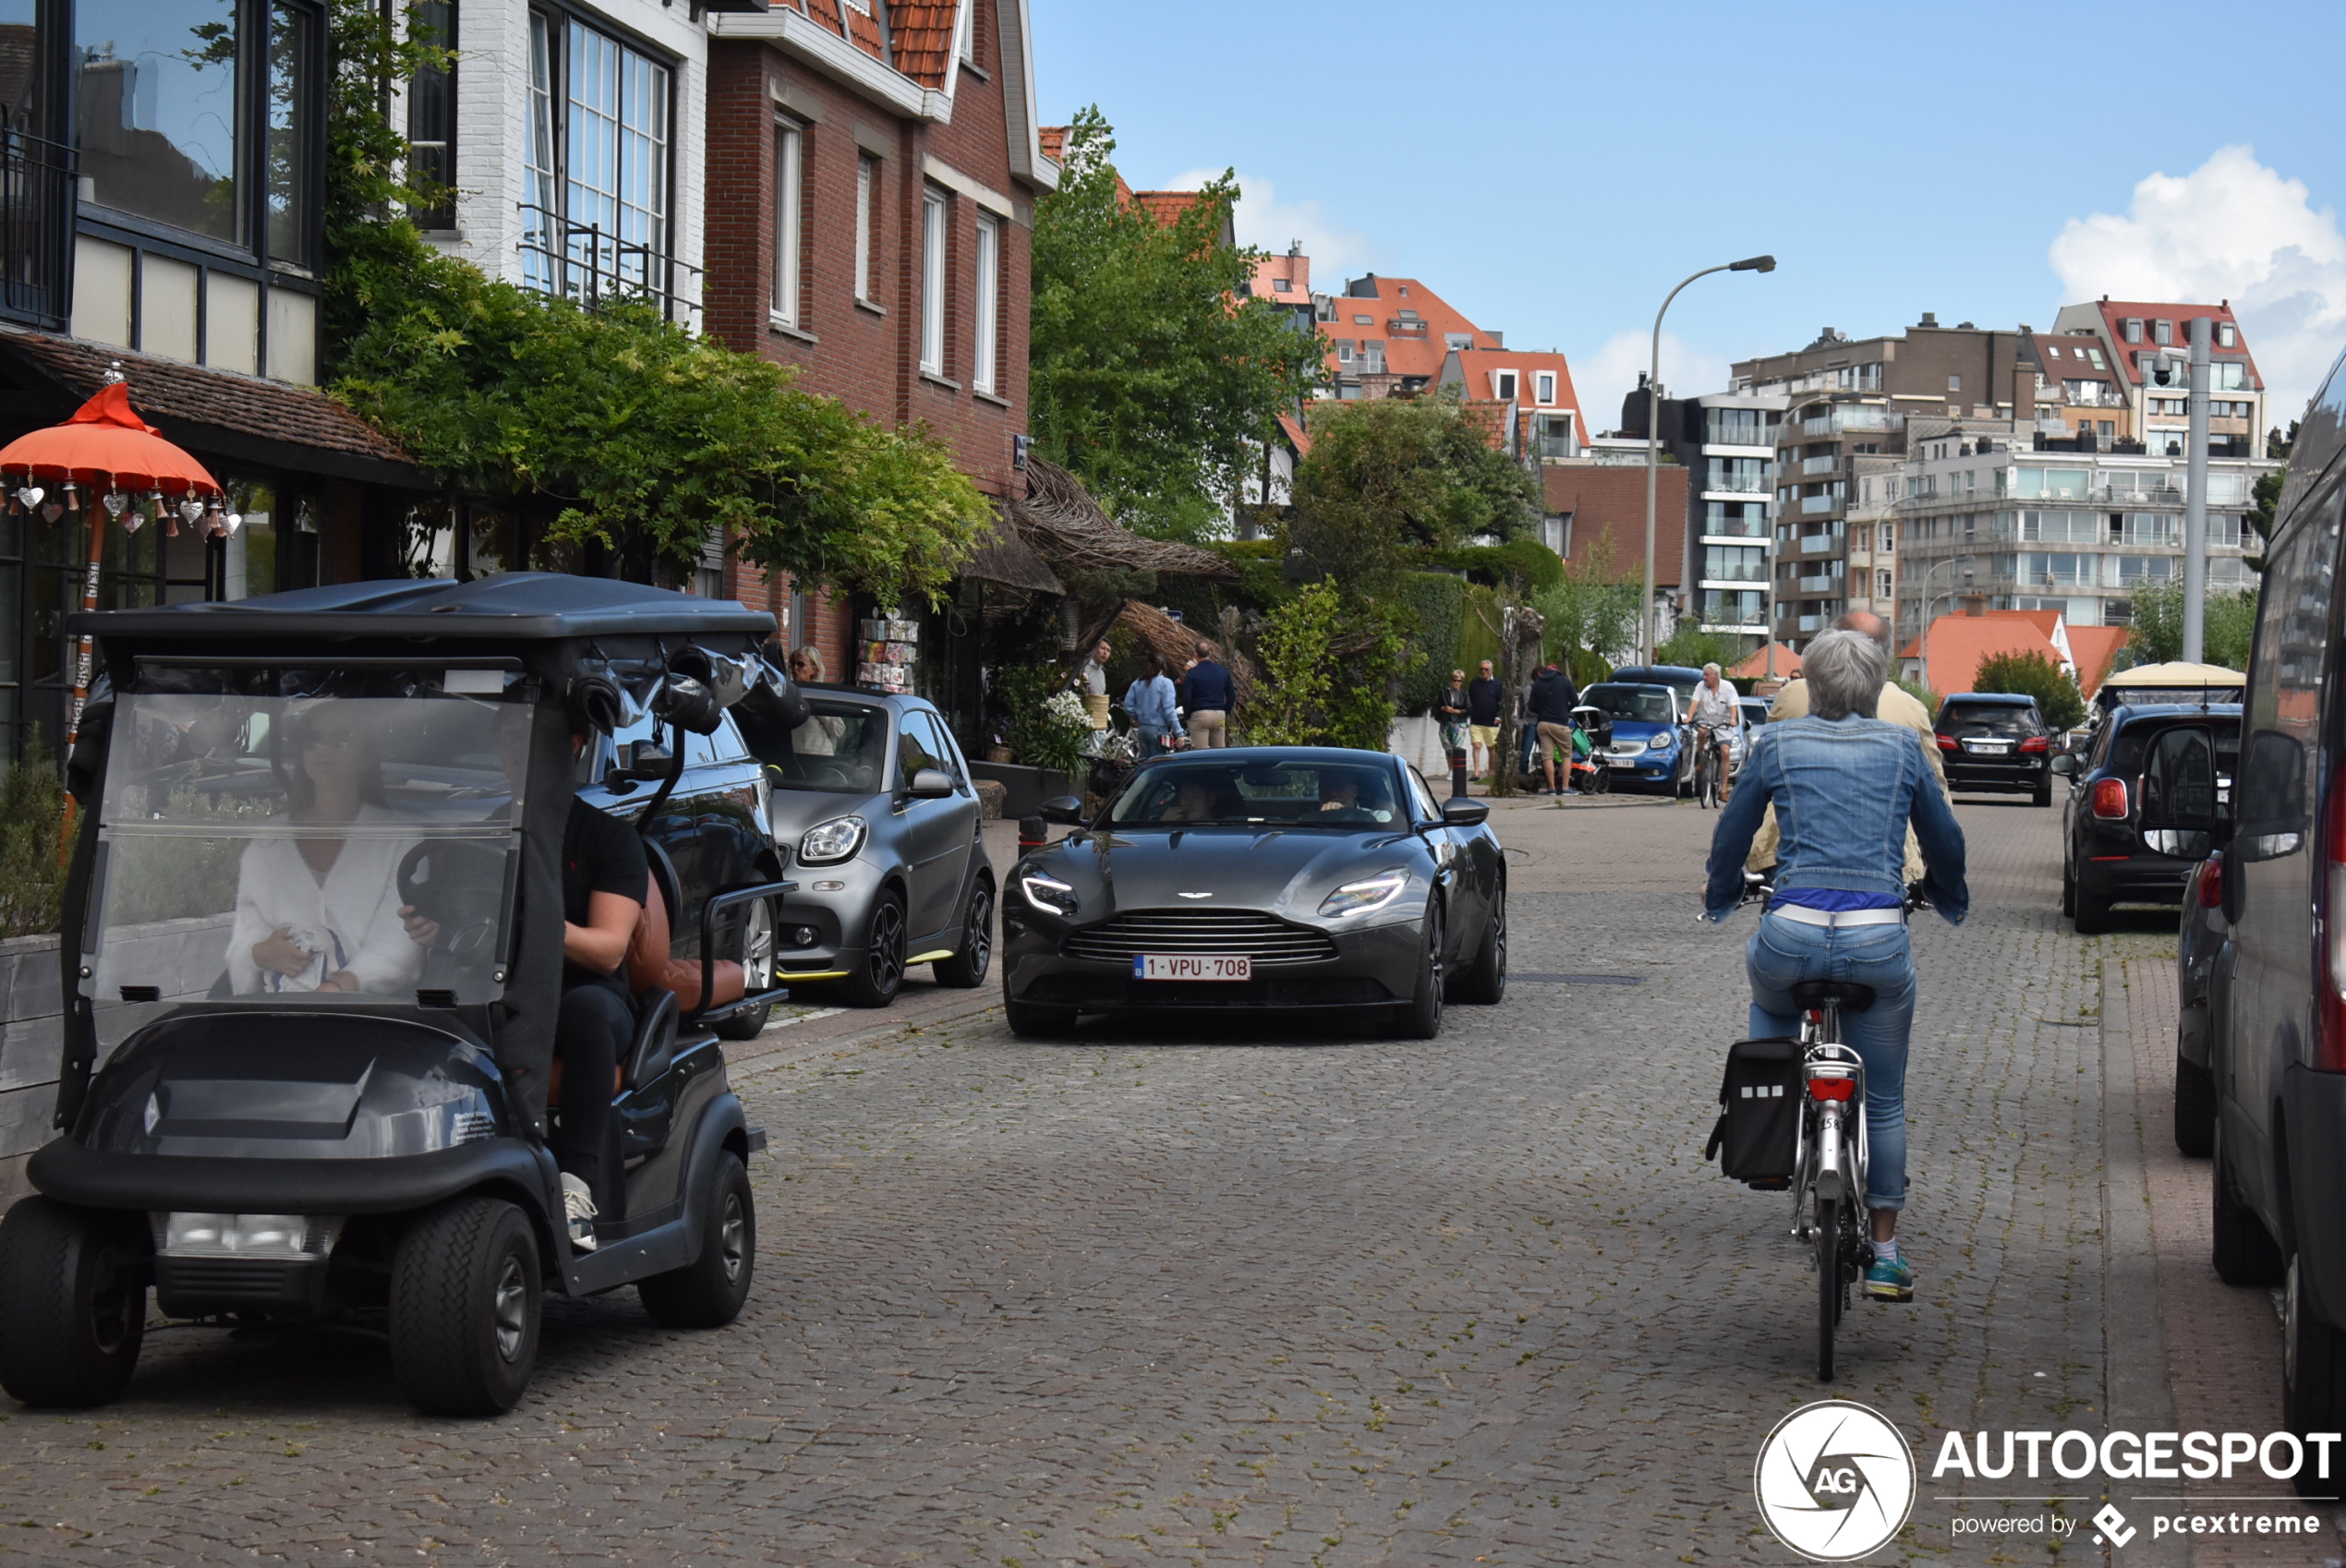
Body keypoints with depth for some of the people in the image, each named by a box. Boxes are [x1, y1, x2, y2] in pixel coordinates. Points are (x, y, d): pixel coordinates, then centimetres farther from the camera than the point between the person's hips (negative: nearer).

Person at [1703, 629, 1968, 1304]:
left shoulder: (1776, 743, 9)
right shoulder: (1901, 747, 12)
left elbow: (1733, 831, 19)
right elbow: (1944, 840, 22)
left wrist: (1719, 896, 40)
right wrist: (1950, 899, 43)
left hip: (1793, 937, 0)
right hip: (1879, 943, 0)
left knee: (1770, 1005, 37)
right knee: (1884, 1101, 14)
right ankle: (1885, 1250, 15)